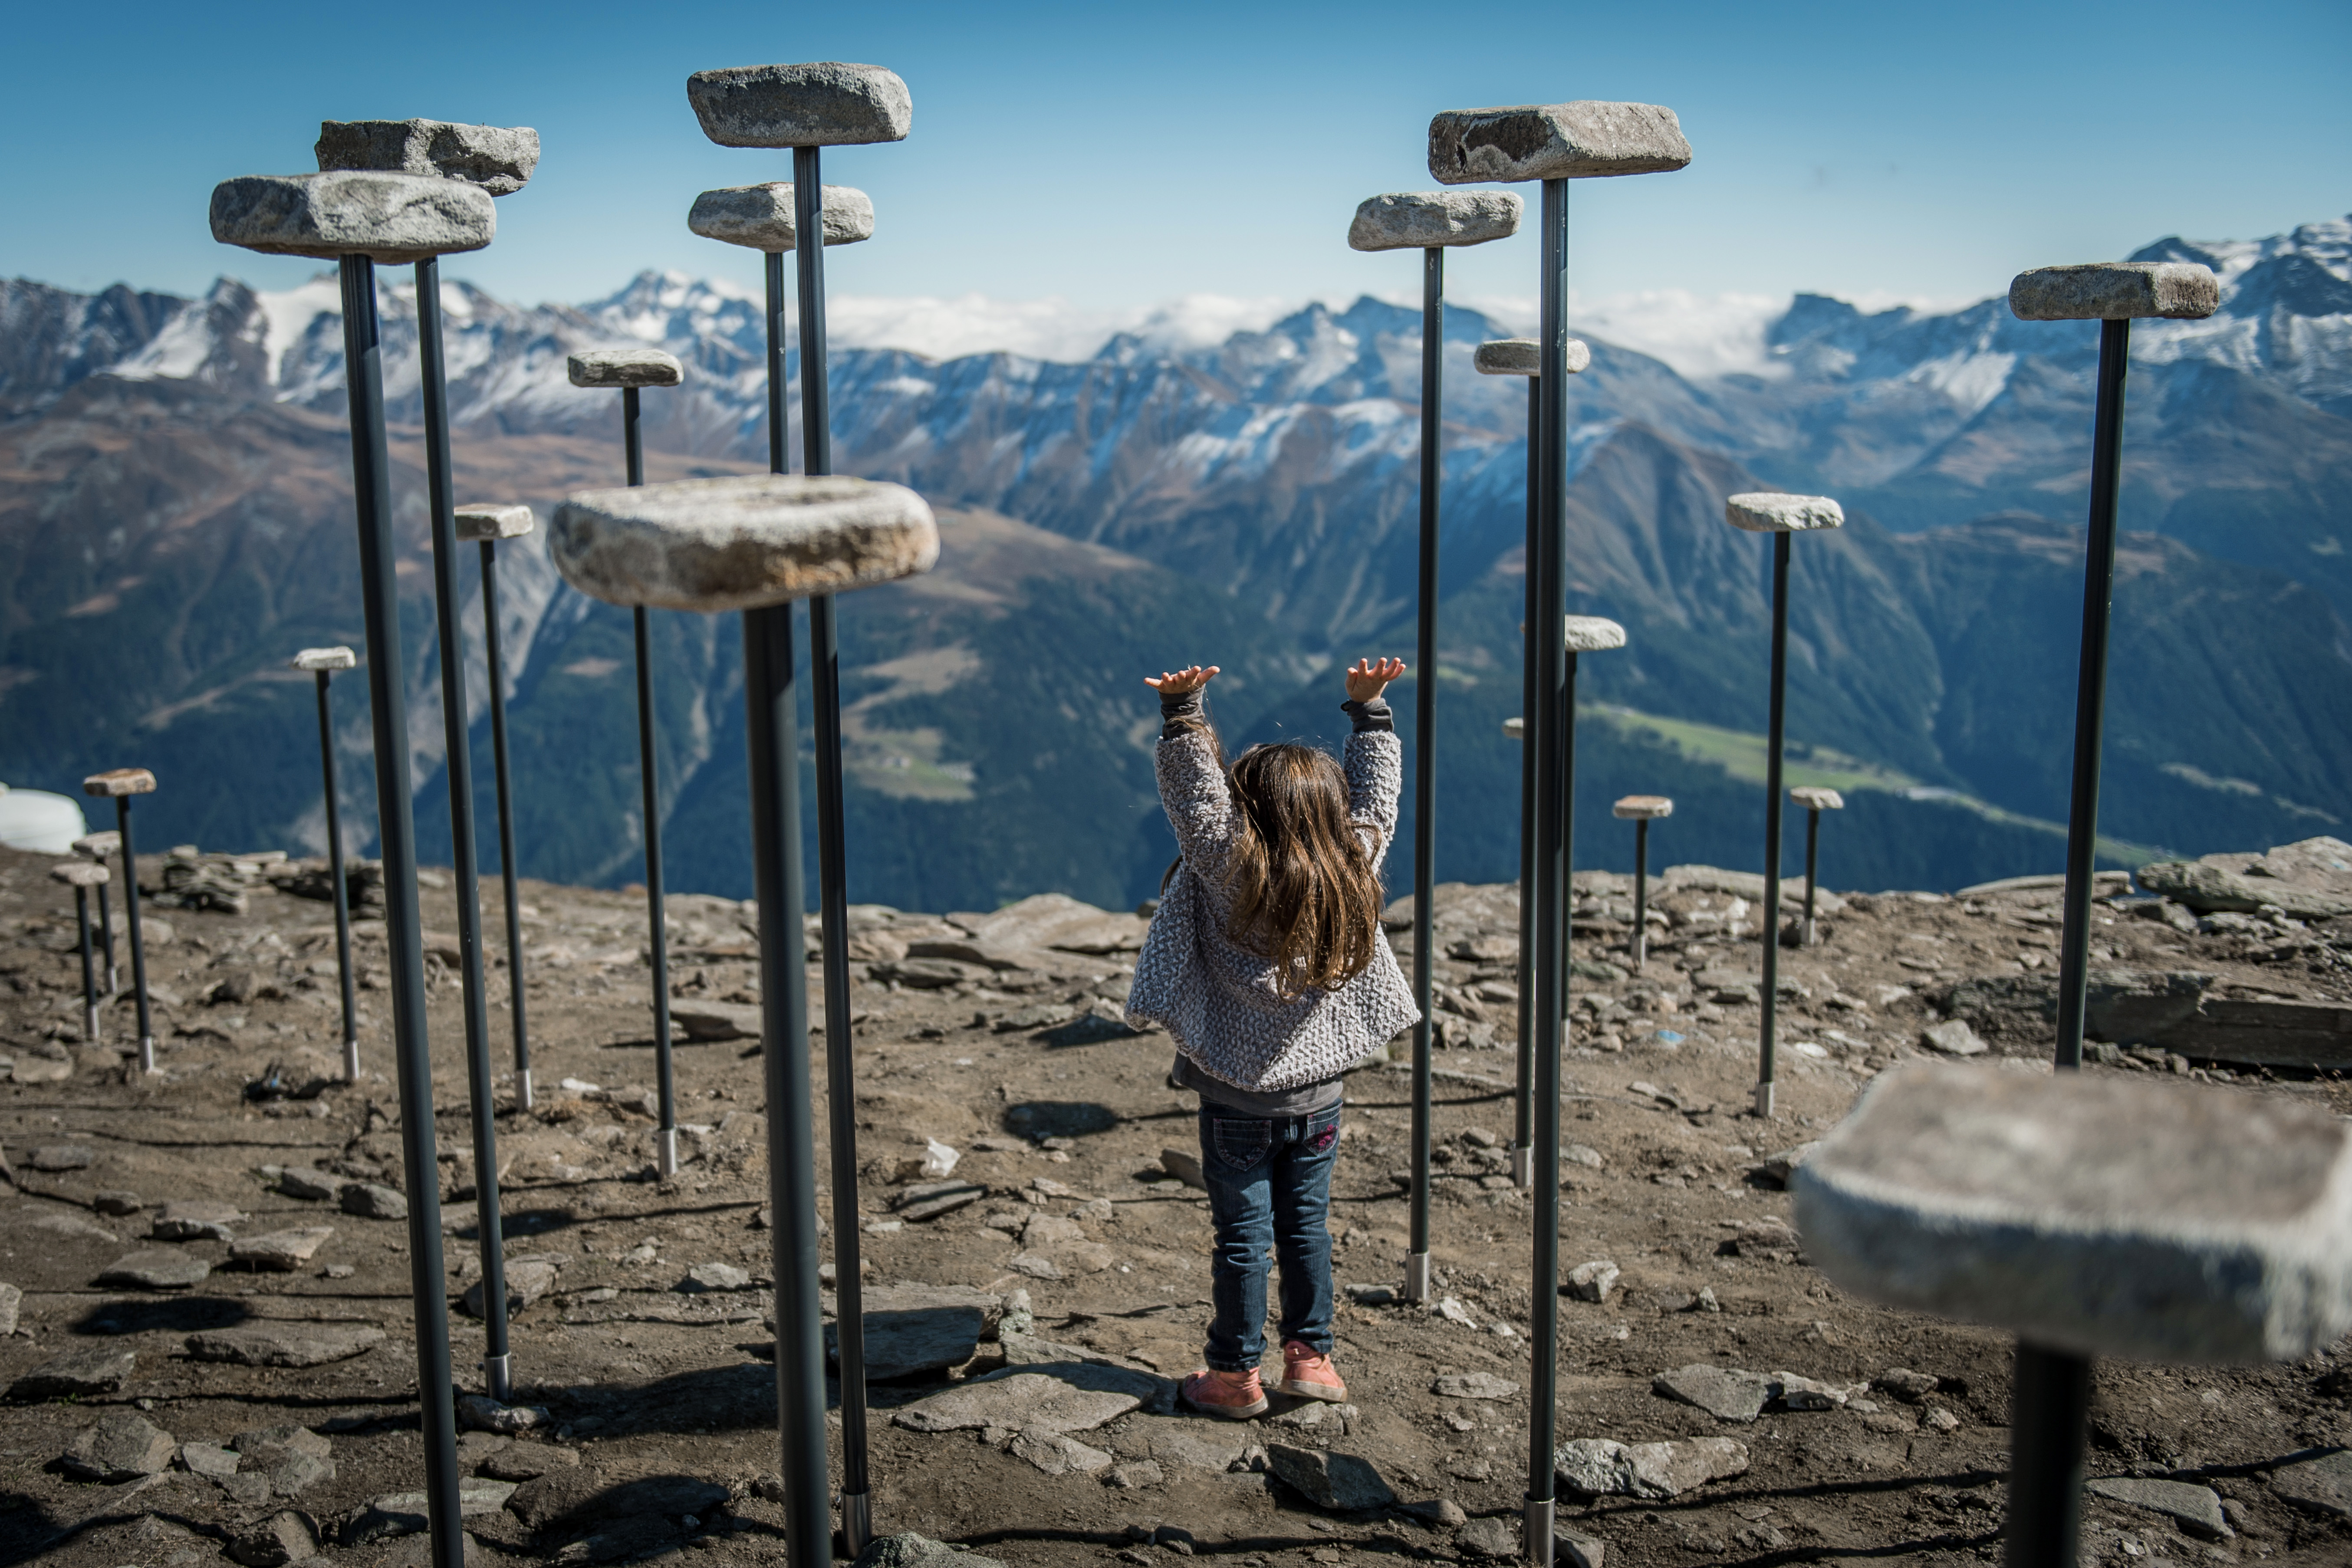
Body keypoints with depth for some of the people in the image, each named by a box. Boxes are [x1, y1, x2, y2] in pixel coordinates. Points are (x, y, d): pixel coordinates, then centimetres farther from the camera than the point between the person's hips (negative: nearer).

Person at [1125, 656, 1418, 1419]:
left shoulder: (1231, 870, -19)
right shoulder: (1353, 867, -8)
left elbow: (1195, 792, -19)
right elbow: (1375, 796, 5)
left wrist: (1182, 710, -19)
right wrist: (1369, 708, 12)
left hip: (1239, 1099, -4)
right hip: (1318, 1092, 4)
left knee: (1242, 1236, 6)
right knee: (1307, 1226, 16)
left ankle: (1235, 1375, 17)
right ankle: (1311, 1357, 25)